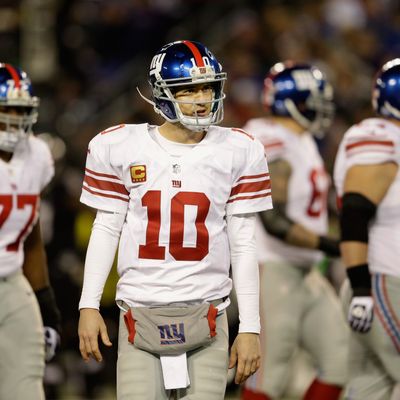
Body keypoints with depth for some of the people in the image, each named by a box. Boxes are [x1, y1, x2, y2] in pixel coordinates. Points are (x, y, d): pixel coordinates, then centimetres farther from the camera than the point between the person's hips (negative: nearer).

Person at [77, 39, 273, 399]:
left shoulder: (237, 152, 2)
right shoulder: (119, 147, 1)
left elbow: (244, 246, 4)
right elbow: (106, 230, 8)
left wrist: (250, 328, 1)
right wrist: (89, 306, 1)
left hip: (205, 313, 0)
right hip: (140, 312, 0)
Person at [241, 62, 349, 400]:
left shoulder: (302, 143, 11)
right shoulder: (273, 149, -19)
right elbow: (273, 221, -25)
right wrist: (332, 246, -24)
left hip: (303, 272, 10)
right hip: (271, 272, -10)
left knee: (341, 361, 6)